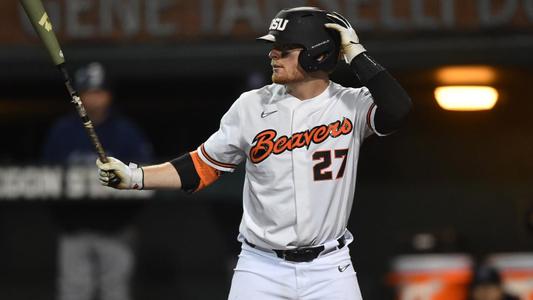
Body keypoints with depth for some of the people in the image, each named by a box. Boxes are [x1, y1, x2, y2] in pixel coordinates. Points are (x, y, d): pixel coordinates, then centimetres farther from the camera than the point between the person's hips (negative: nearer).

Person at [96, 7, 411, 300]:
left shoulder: (351, 105, -5)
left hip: (329, 271, -1)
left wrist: (355, 53, -19)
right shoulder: (252, 106, 0)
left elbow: (398, 110, -26)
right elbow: (202, 167, 8)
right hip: (261, 269, 1)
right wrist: (134, 177, -2)